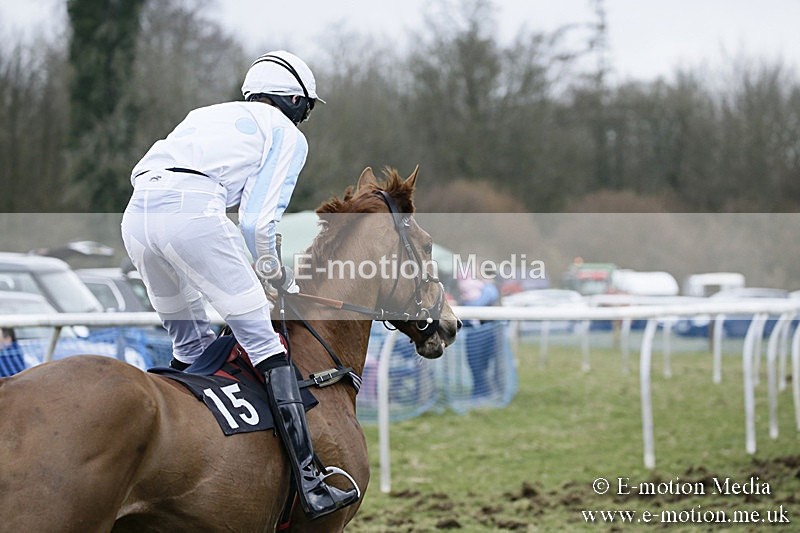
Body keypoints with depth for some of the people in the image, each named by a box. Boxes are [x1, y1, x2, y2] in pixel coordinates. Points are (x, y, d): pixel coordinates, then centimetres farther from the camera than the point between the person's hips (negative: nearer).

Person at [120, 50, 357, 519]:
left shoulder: (209, 115, 35)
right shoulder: (288, 135, 16)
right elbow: (257, 221, 3)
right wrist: (278, 276, 21)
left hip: (137, 214, 7)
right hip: (192, 210, -7)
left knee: (190, 344, 22)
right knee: (262, 337, -4)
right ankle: (310, 482, -10)